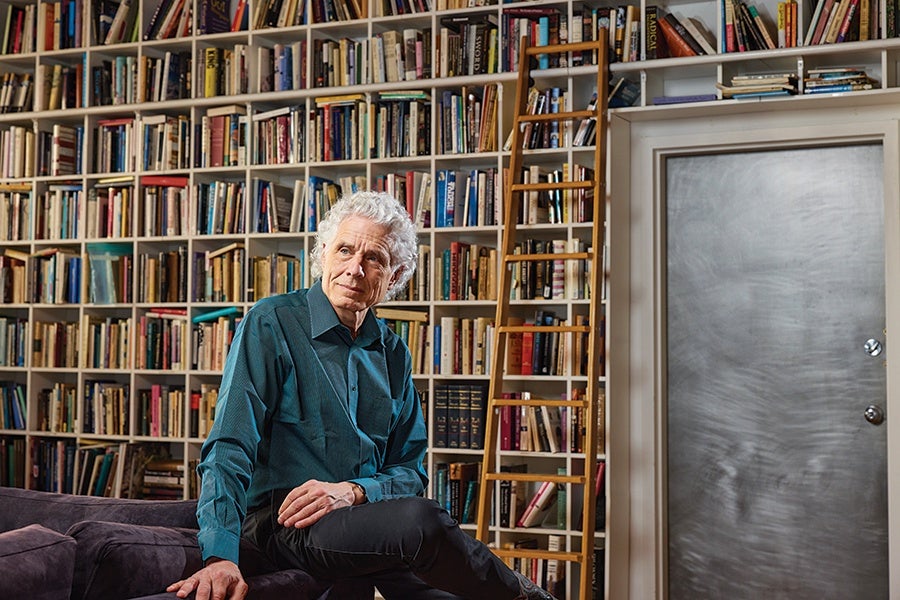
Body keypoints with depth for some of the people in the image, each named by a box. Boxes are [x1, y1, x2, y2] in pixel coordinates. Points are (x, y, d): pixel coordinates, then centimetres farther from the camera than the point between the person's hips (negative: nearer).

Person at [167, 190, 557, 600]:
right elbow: (230, 448, -13)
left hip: (364, 514, 6)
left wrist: (352, 490, -11)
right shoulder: (271, 324, -5)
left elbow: (409, 470, 11)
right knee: (421, 521, -30)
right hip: (281, 526, -6)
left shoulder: (392, 354, 11)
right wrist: (220, 556, -27)